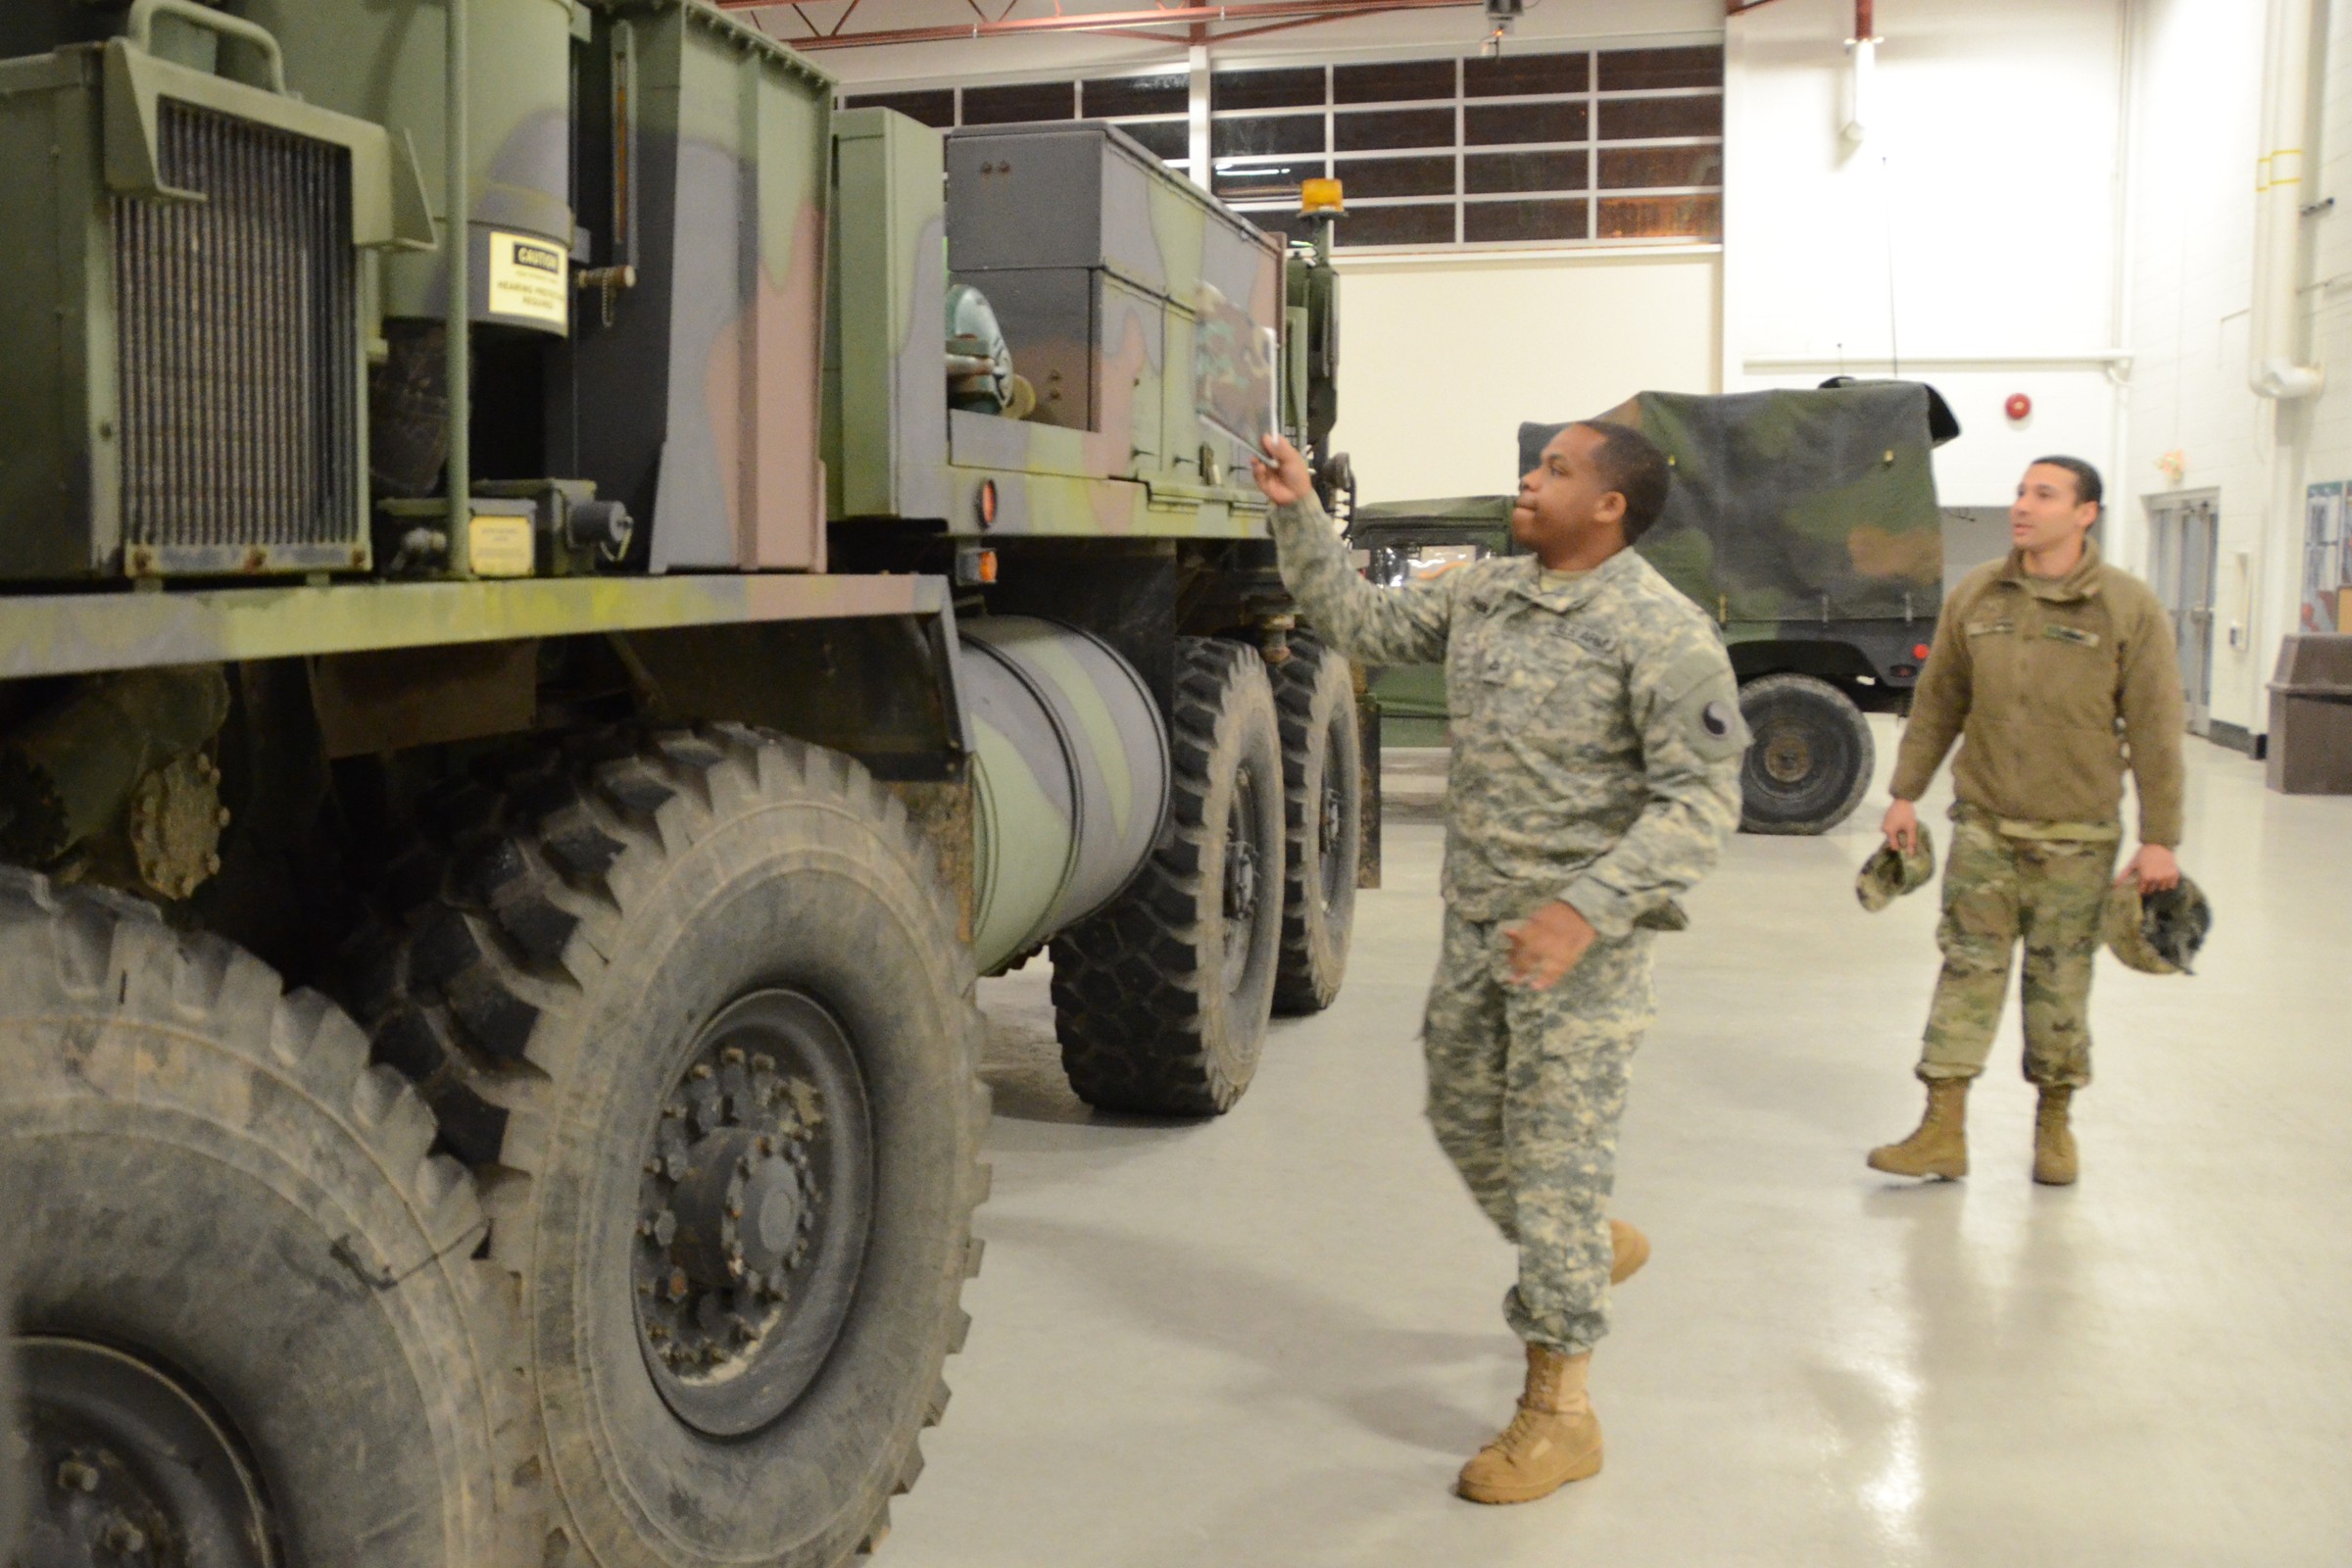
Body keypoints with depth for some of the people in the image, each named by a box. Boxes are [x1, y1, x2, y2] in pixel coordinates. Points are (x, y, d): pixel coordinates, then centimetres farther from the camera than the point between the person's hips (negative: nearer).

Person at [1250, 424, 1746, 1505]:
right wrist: (1298, 515, 7)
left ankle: (1557, 1410, 13)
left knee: (1554, 1158, -1)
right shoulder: (1484, 593, 7)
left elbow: (1702, 800, -20)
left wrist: (1583, 909, -29)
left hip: (1583, 939, -7)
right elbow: (1359, 621, 17)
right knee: (1465, 1122, 20)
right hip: (1476, 922, 8)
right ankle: (1590, 1253, 47)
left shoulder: (1663, 632, -15)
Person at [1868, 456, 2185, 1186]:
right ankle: (1943, 1132, 6)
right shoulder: (1975, 597, 3)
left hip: (2076, 836, -2)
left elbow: (2154, 731, -6)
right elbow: (1936, 705, 10)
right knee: (1967, 968, 1)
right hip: (1983, 823, 2)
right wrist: (1906, 795, 8)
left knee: (2060, 983, 8)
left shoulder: (2130, 608, -6)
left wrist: (2159, 839, -8)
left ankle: (2054, 1125, 25)